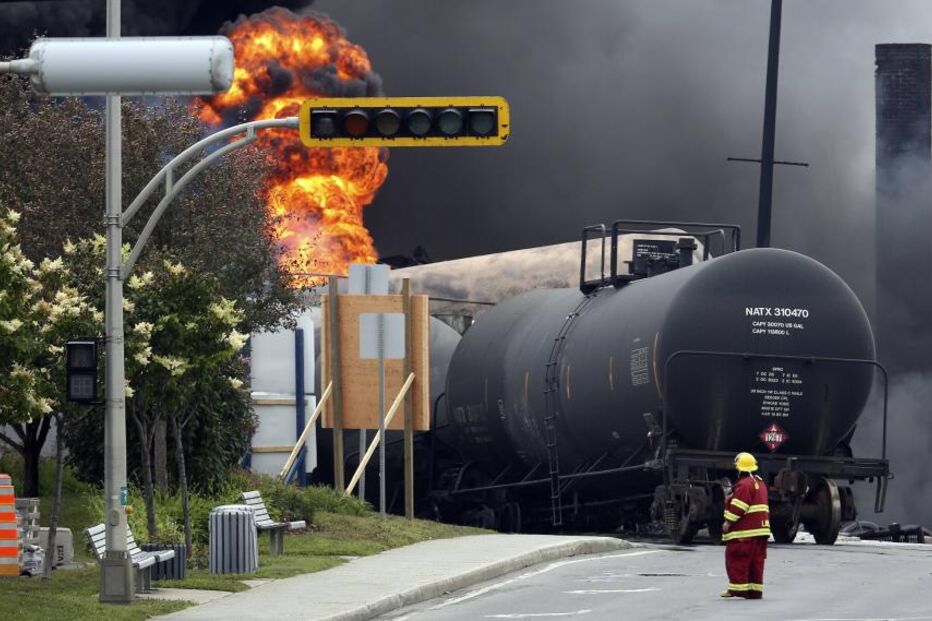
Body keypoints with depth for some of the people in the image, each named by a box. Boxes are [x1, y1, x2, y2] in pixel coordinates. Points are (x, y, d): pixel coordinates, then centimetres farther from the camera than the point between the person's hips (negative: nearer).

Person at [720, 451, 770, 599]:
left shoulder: (744, 485, -14)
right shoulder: (760, 483, 18)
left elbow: (738, 507, -19)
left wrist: (728, 522, -14)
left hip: (743, 531, -9)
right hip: (760, 529, 9)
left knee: (736, 559, -4)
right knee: (756, 561, 8)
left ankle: (738, 588, -6)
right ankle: (755, 589, 9)